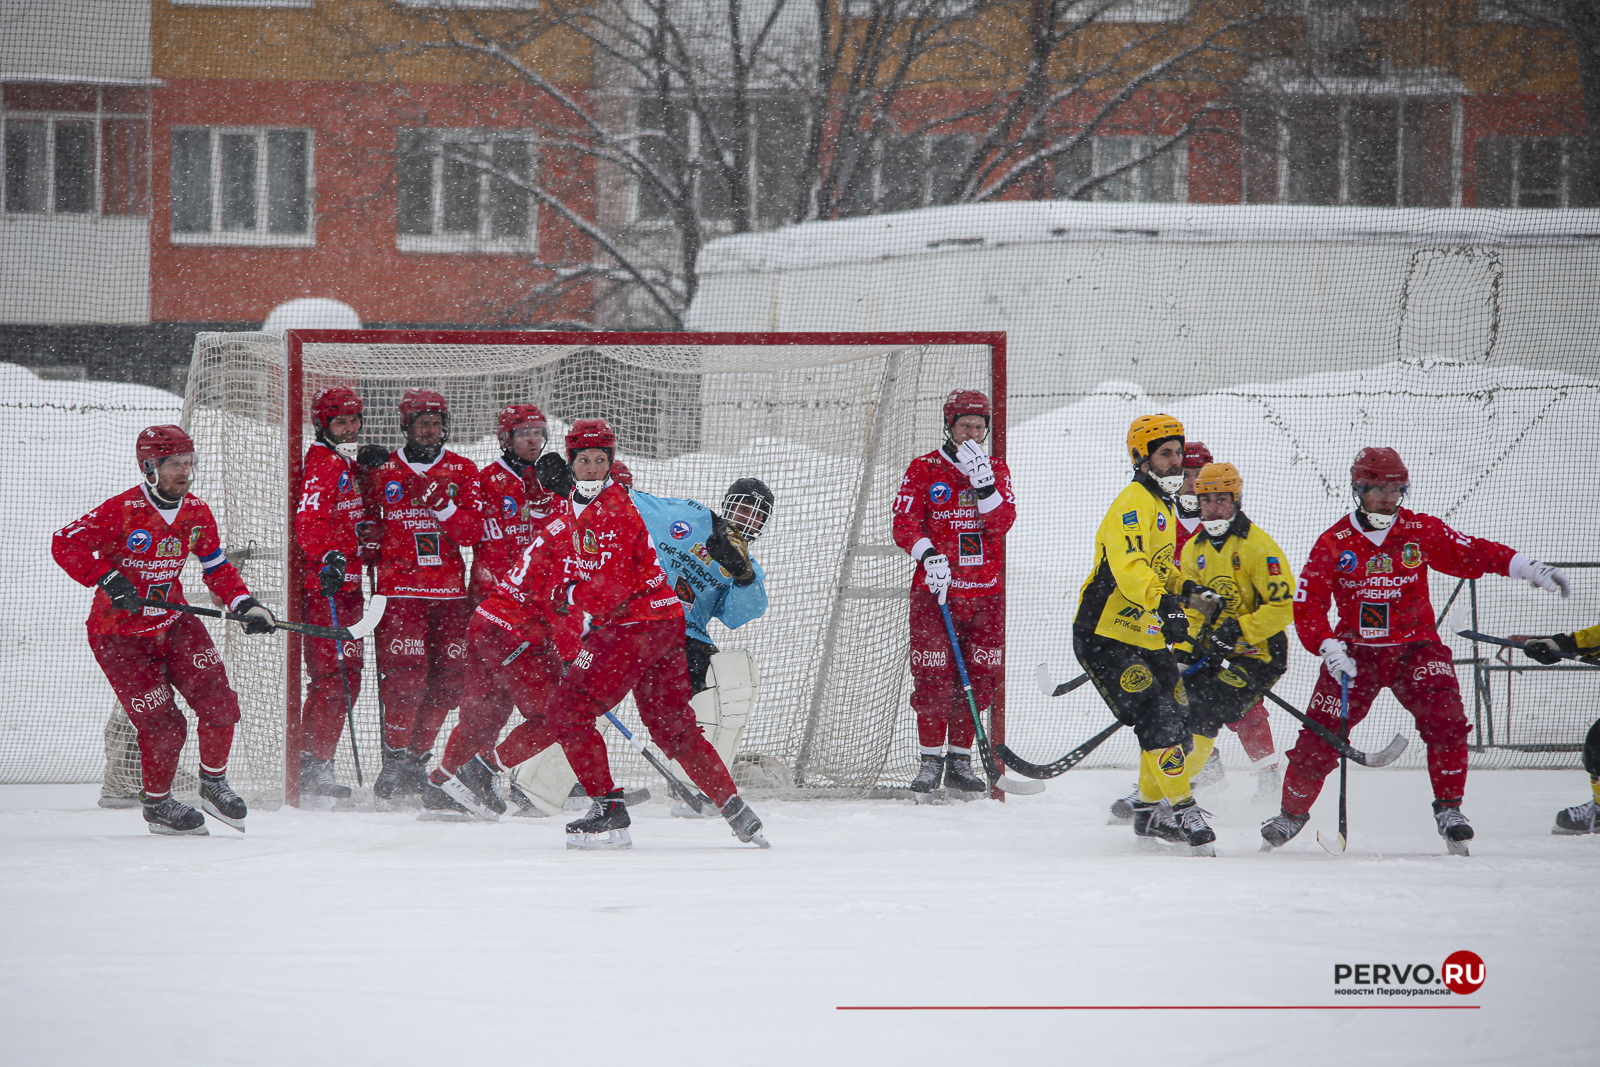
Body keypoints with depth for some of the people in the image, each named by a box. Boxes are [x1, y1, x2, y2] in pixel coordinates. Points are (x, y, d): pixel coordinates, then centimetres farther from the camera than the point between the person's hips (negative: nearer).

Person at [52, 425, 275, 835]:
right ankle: (157, 803, 17)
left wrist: (245, 605, -1)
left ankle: (213, 784, 13)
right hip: (119, 634, -6)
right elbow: (65, 543, -22)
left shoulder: (196, 513, 1)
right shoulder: (123, 511, -19)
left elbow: (217, 568, 13)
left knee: (219, 701, -10)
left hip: (173, 621, 6)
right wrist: (107, 579, -32)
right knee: (162, 724, -9)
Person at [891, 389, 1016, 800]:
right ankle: (931, 760, 2)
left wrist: (983, 483, -18)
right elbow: (904, 524, -5)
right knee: (933, 676, -8)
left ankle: (959, 760, 11)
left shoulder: (997, 469, 11)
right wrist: (928, 555, -22)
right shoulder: (923, 469, 2)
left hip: (985, 592, 3)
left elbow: (1002, 522, -3)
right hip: (935, 587, -3)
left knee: (977, 677, 2)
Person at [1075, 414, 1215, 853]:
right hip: (1106, 636, -10)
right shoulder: (1134, 503, -15)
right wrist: (1163, 603, -45)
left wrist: (1187, 589, 18)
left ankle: (1151, 811, 22)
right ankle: (1181, 810, -13)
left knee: (1178, 719, 9)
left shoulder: (1161, 504, 18)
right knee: (1156, 720, -17)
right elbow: (1128, 566, -31)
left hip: (1147, 637, 10)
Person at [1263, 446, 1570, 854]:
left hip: (1415, 647, 1)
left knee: (1446, 720, -21)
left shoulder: (1421, 530, -2)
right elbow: (1307, 605, -7)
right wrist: (1329, 648, -22)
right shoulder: (1333, 544, -6)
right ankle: (1292, 812, 16)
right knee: (1320, 737, -5)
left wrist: (1527, 568, -10)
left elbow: (1472, 554, 1)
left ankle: (1449, 809, -8)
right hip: (1356, 649, -1)